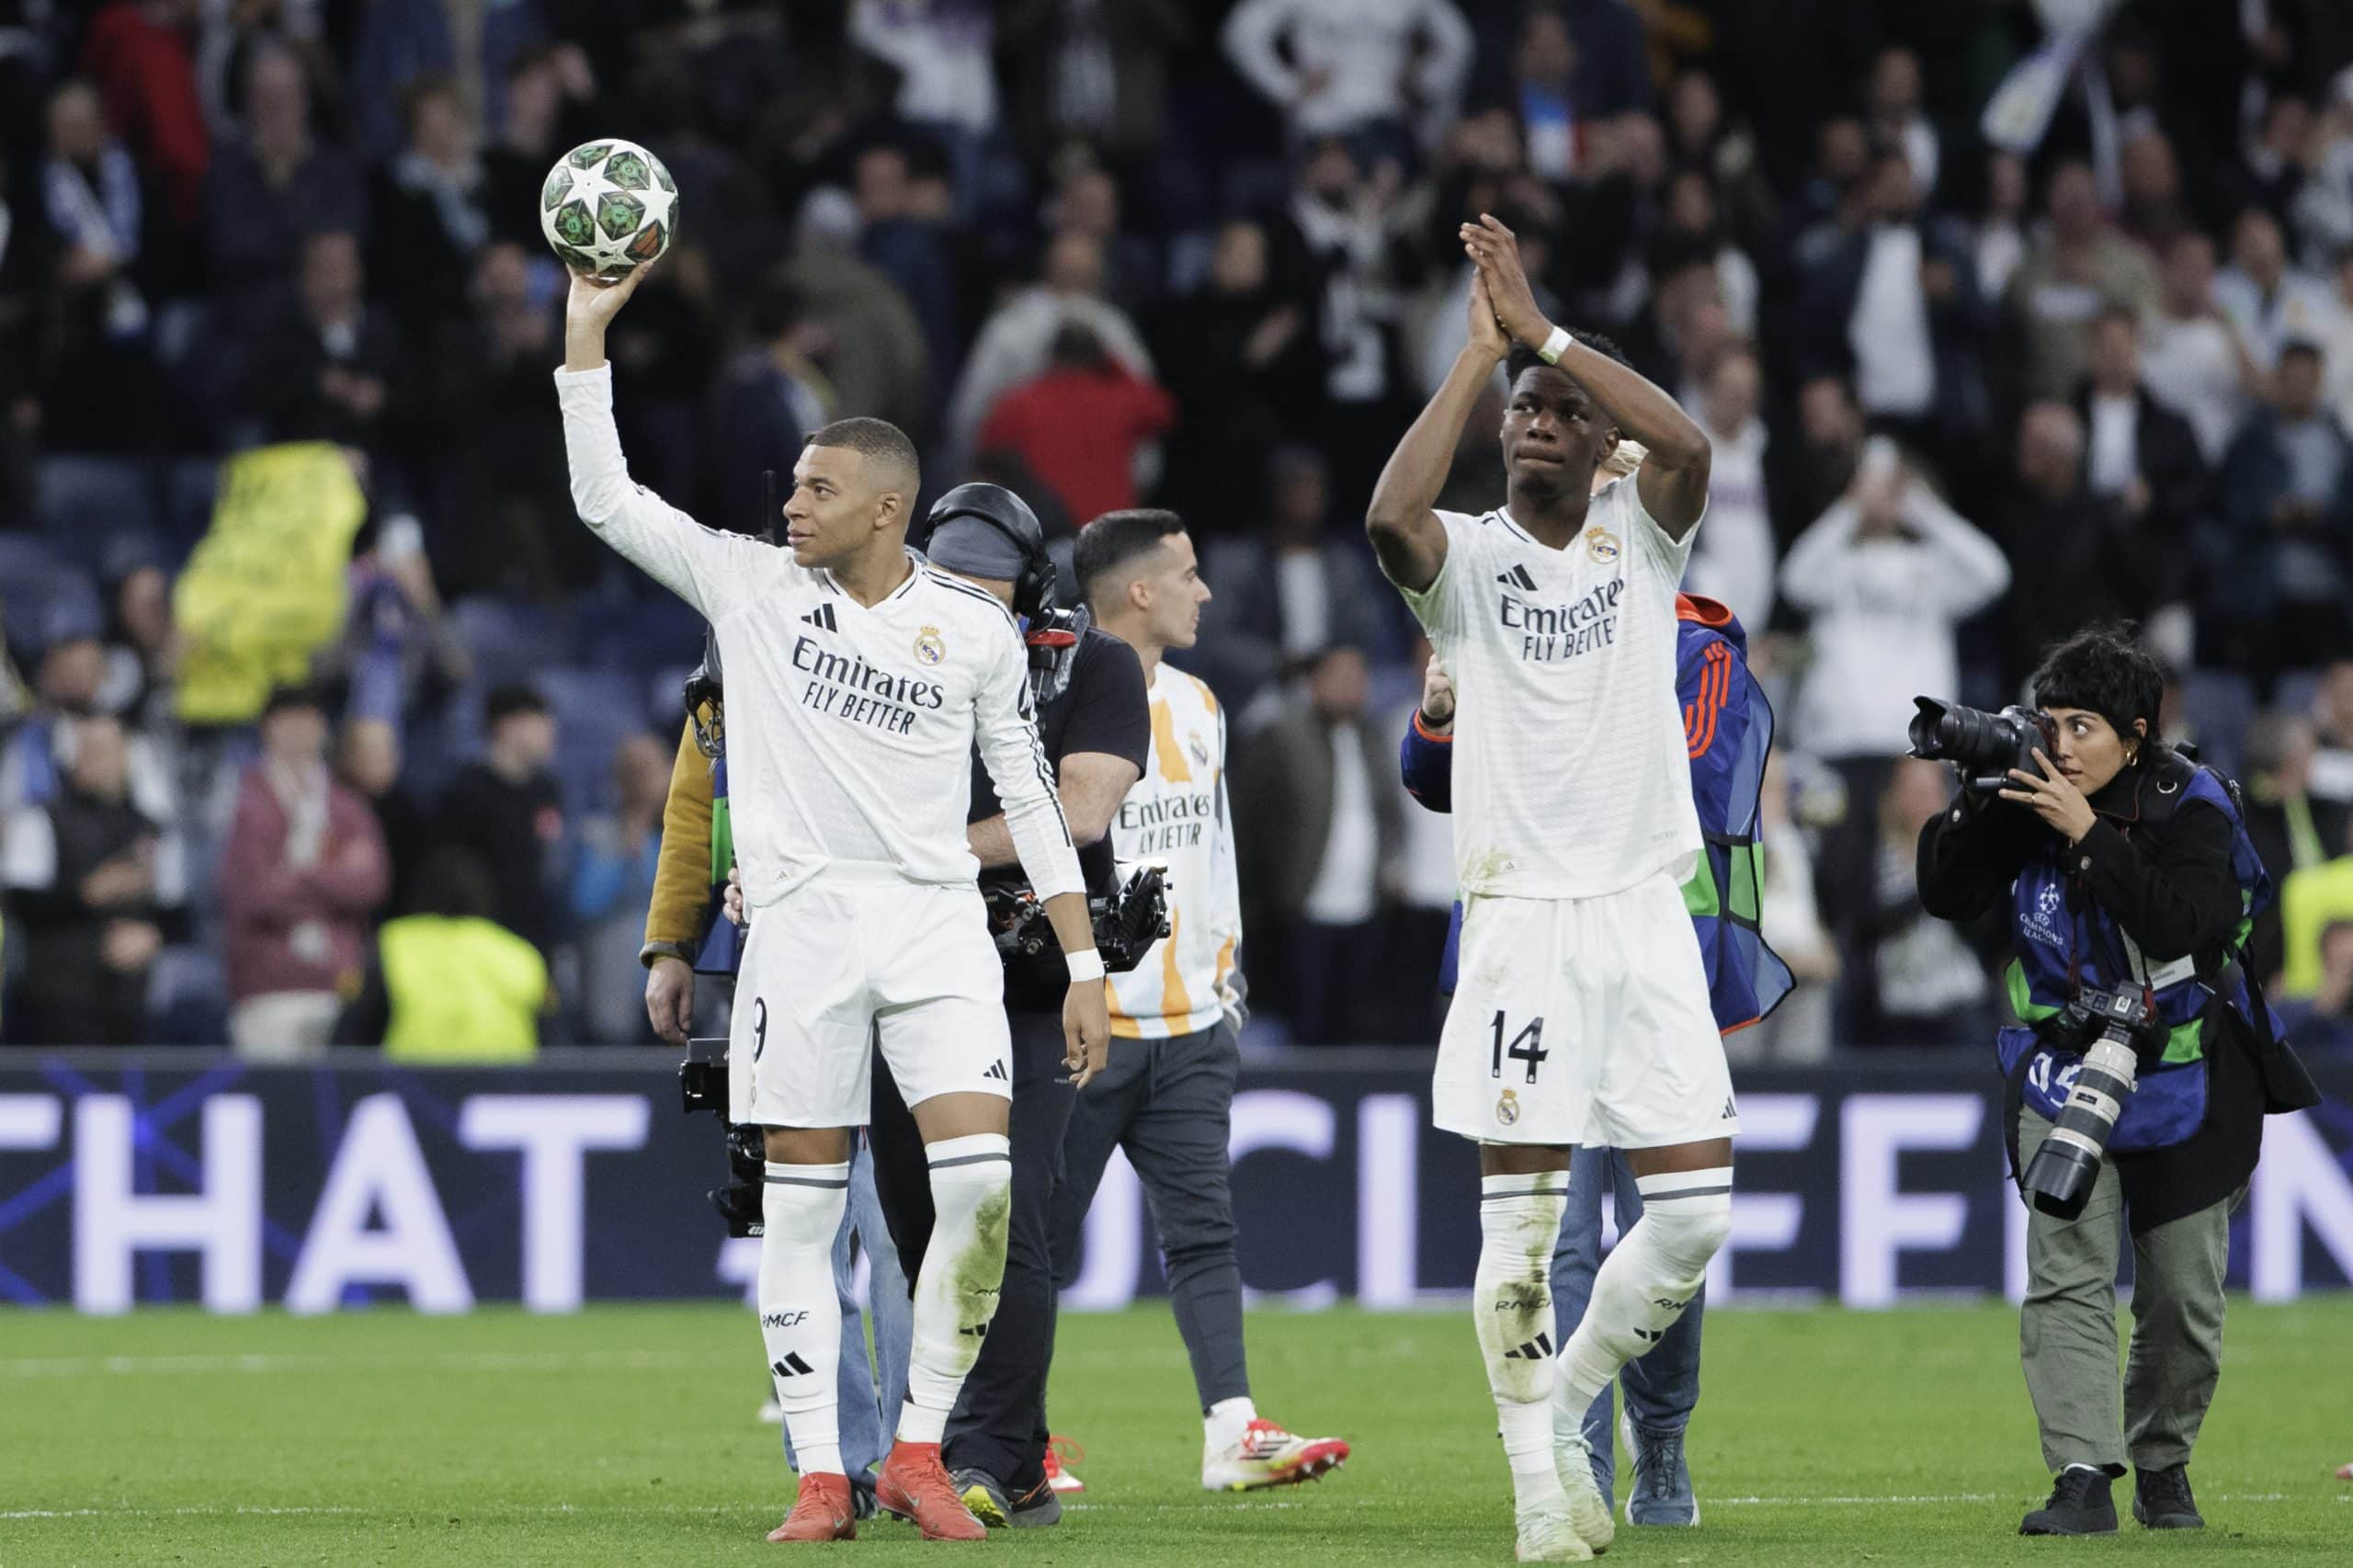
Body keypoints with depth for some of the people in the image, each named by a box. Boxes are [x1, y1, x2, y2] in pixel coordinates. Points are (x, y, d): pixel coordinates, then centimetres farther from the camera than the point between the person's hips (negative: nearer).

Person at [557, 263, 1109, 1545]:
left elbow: (1031, 799, 10)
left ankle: (919, 1452, -2)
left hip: (938, 922, 0)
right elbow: (605, 499, 3)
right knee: (800, 1208, -2)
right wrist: (586, 332, -3)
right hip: (803, 921, 0)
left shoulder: (973, 631, 6)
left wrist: (1084, 967, 6)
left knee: (982, 1182, -13)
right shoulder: (752, 586, 6)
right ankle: (820, 1476, 3)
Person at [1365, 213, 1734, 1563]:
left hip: (1648, 914, 2)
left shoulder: (1641, 537, 8)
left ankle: (1565, 1403, 19)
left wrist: (1545, 330, -14)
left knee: (1696, 1211, -2)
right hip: (1523, 918, -2)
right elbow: (1390, 518, -21)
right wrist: (1482, 352, -16)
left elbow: (1686, 444, -14)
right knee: (1520, 1220, -3)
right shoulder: (1468, 557, 3)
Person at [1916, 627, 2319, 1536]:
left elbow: (2180, 925, -31)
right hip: (2063, 1069, 2)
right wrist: (1979, 804, -21)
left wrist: (2088, 834, -35)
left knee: (2182, 1295, 6)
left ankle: (2162, 1463, 28)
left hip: (2183, 1076, -2)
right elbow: (1948, 898, -7)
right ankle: (2083, 1478, -21)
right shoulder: (2029, 803, -6)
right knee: (2066, 1277, -15)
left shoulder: (2189, 810, -16)